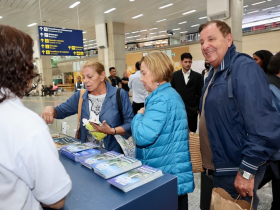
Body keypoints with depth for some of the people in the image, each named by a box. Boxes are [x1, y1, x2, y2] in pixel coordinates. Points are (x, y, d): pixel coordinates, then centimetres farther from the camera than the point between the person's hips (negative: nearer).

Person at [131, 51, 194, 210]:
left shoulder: (161, 99, -22)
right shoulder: (171, 94, 10)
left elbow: (142, 137, -28)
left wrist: (138, 116, -11)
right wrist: (144, 116, 11)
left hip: (166, 173, -9)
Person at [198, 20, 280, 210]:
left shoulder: (244, 68, -19)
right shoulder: (214, 74, 9)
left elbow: (264, 126, -26)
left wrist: (247, 171, -22)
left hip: (236, 171, -8)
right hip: (217, 166, 9)